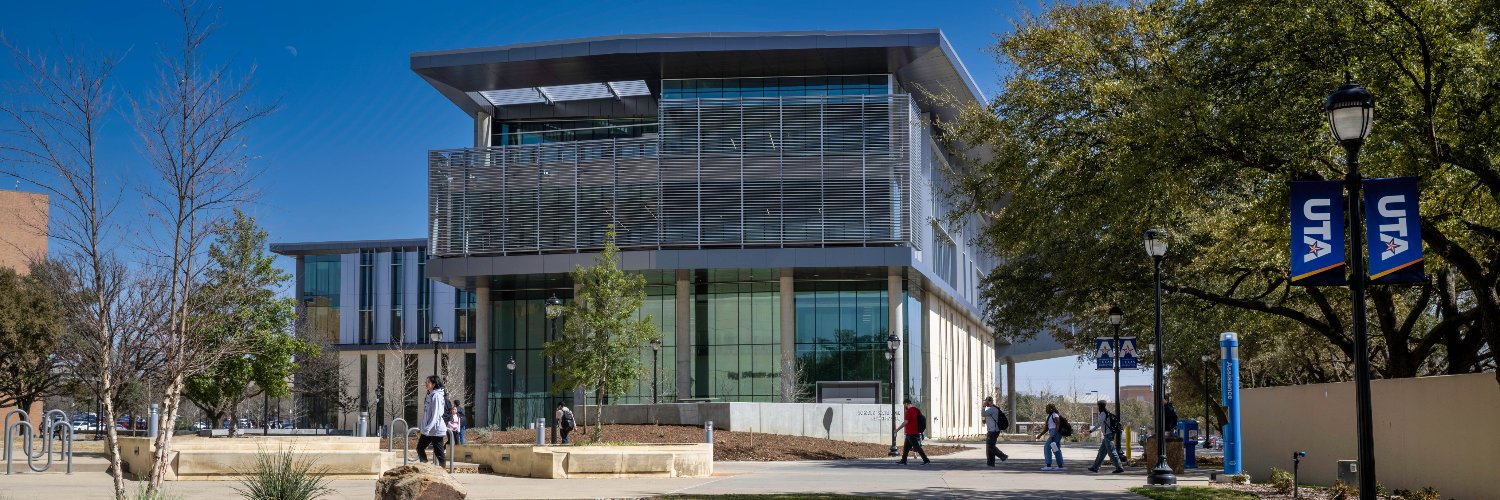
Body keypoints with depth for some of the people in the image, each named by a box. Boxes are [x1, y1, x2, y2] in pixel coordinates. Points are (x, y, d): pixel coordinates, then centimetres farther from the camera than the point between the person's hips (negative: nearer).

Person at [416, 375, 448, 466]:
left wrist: (427, 428, -23)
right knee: (420, 448, 12)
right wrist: (422, 428, 19)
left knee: (438, 452, -4)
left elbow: (435, 415, -20)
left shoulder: (437, 396, -14)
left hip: (436, 430, -10)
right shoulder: (430, 396, 15)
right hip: (427, 430, 10)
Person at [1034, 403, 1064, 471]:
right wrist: (1040, 434, 11)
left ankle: (1048, 466, -13)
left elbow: (1058, 426, -19)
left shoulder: (1055, 415, -11)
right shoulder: (1049, 417, 18)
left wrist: (1054, 436, -26)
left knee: (1047, 448, -12)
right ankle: (1060, 466, 14)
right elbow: (1046, 428, 21)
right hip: (1053, 435, 10)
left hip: (1056, 434, -10)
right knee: (1056, 450, 11)